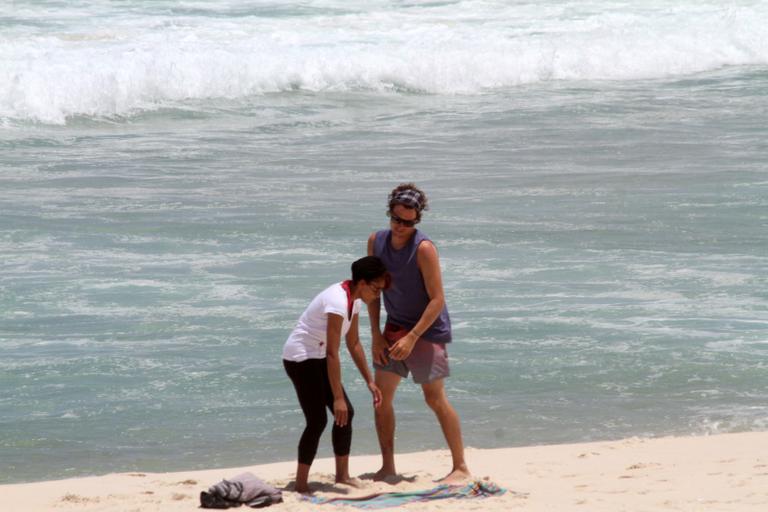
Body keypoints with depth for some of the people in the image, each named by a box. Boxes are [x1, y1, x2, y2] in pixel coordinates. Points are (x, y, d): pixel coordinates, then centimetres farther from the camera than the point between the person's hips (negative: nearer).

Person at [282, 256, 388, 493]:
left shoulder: (354, 300, 3)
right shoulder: (338, 302, -27)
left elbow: (353, 344, 14)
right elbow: (332, 353, -29)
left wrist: (370, 382, 12)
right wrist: (338, 398, -28)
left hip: (316, 358, 10)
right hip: (300, 358, -10)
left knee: (346, 413, 7)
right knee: (317, 420, -12)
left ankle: (342, 476, 16)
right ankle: (301, 484, -6)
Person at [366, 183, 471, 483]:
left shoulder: (423, 249, -21)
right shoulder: (376, 241, -2)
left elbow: (437, 300, -21)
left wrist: (412, 338, -23)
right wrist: (376, 334, 0)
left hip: (427, 328, -7)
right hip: (395, 326, 7)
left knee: (435, 397, -7)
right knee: (381, 394, 4)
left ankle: (460, 467, 0)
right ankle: (387, 467, 13)